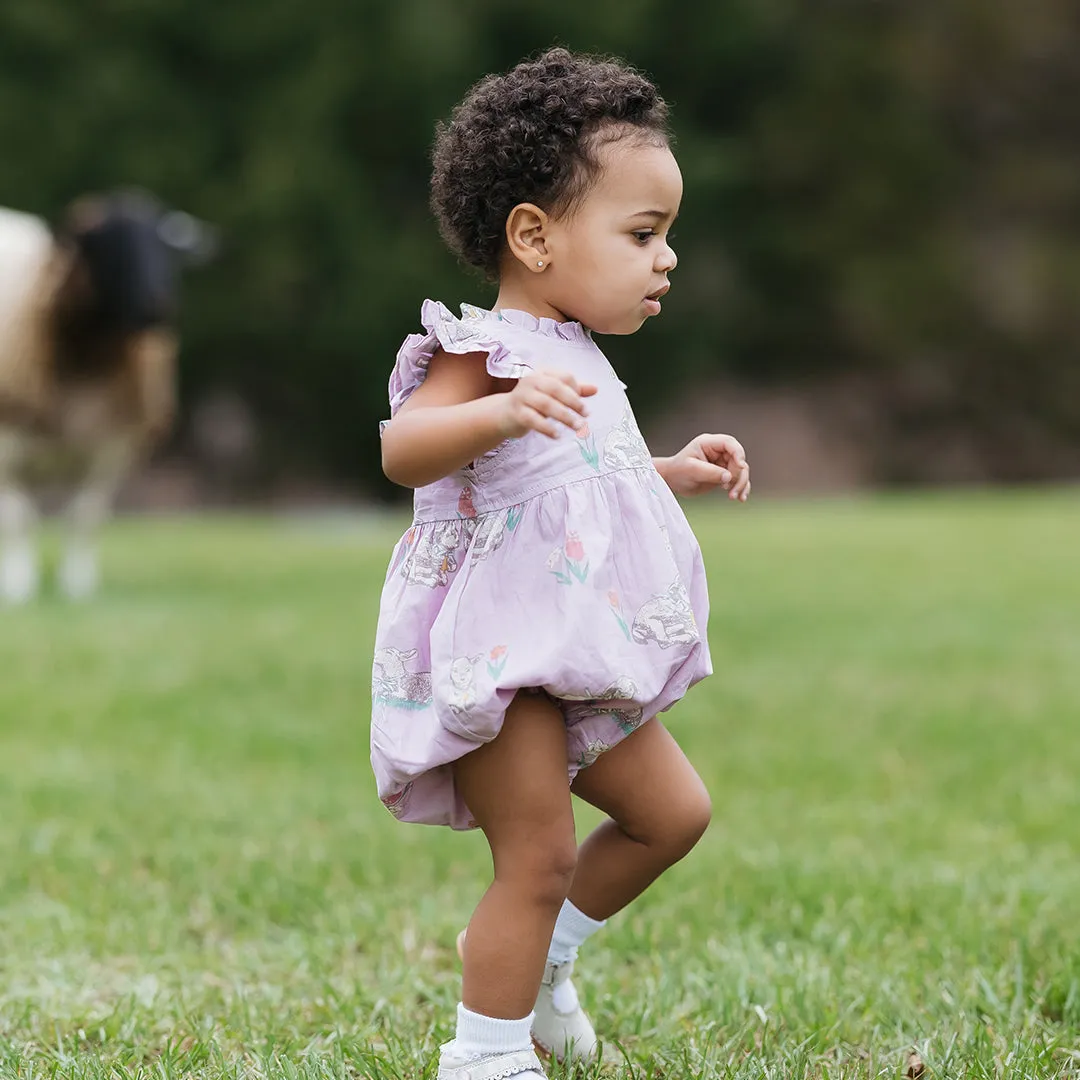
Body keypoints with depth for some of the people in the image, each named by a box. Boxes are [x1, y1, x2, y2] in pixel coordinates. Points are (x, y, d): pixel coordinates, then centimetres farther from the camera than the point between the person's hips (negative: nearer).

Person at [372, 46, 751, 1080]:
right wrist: (504, 411, -50)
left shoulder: (575, 367, 15)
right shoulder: (489, 351, -16)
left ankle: (537, 956, 32)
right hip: (499, 657, -10)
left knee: (673, 811, 15)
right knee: (539, 858, -8)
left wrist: (672, 471, 25)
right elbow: (404, 449, -34)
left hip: (578, 664, 10)